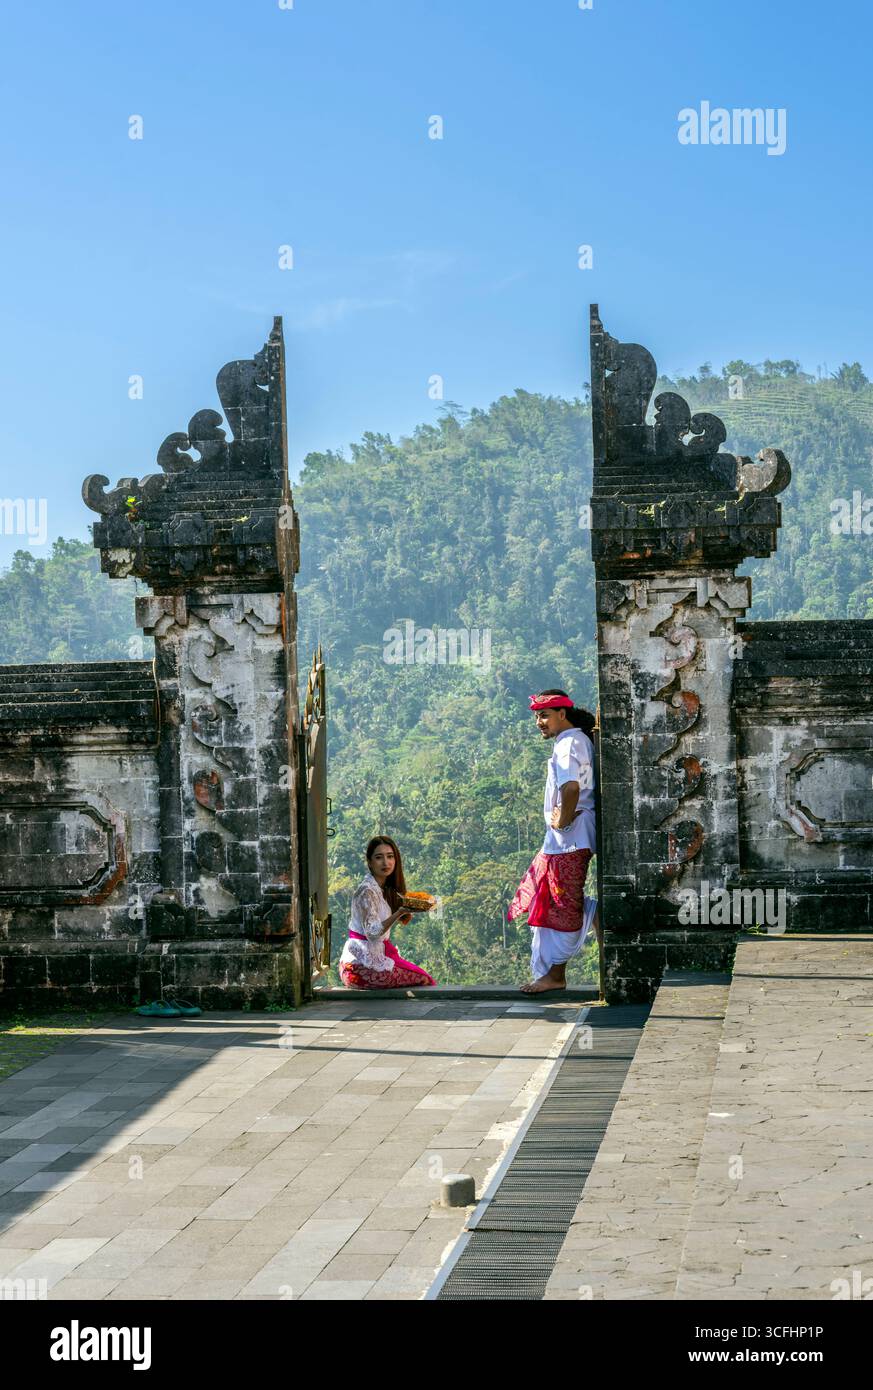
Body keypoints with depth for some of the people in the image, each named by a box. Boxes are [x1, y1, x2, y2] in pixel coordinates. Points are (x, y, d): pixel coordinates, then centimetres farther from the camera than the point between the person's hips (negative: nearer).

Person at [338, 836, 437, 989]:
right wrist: (400, 912, -31)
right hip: (362, 966, -9)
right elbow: (372, 933, -23)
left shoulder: (386, 889, 11)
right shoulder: (367, 891, -18)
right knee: (423, 981, -10)